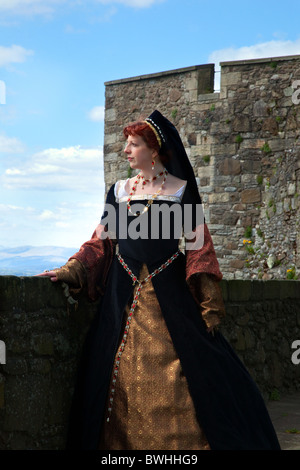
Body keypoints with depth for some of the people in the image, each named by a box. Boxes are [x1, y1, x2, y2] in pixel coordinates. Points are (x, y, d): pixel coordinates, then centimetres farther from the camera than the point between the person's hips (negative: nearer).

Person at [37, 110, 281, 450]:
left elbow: (198, 248, -1)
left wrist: (209, 304, -8)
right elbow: (101, 243, 13)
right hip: (123, 298, 3)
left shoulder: (180, 190, 2)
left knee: (175, 377, -7)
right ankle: (121, 442, 10)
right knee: (120, 379, 1)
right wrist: (69, 272, -1)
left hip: (169, 295, -3)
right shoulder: (119, 191, 13)